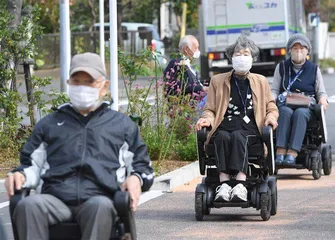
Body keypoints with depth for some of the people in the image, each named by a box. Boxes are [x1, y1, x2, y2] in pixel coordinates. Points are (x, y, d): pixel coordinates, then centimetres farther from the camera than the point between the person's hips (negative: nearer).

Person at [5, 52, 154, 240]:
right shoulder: (50, 124, 31)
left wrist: (136, 178, 1)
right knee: (29, 205, -35)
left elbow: (142, 166, 26)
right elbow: (33, 164, 27)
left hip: (99, 198, -1)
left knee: (101, 206, -40)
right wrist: (20, 175, 3)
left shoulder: (122, 124, 27)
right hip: (55, 199, 1)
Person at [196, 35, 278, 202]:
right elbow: (210, 109, 18)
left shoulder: (261, 82, 24)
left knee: (238, 136, -37)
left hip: (250, 127, -1)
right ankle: (224, 184, -49)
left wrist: (271, 117, -2)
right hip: (225, 125, 1)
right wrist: (207, 119, -6)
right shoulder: (217, 81, 22)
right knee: (223, 137, -37)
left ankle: (241, 184, -52)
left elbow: (271, 108, 23)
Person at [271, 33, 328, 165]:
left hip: (307, 106, -1)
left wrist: (323, 100, -8)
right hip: (285, 104, 1)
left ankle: (292, 153, -50)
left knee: (300, 113, -37)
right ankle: (280, 152, -48)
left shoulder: (314, 69, 16)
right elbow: (274, 90, 15)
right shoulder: (281, 67, 16)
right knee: (286, 112, -37)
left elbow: (321, 93, 16)